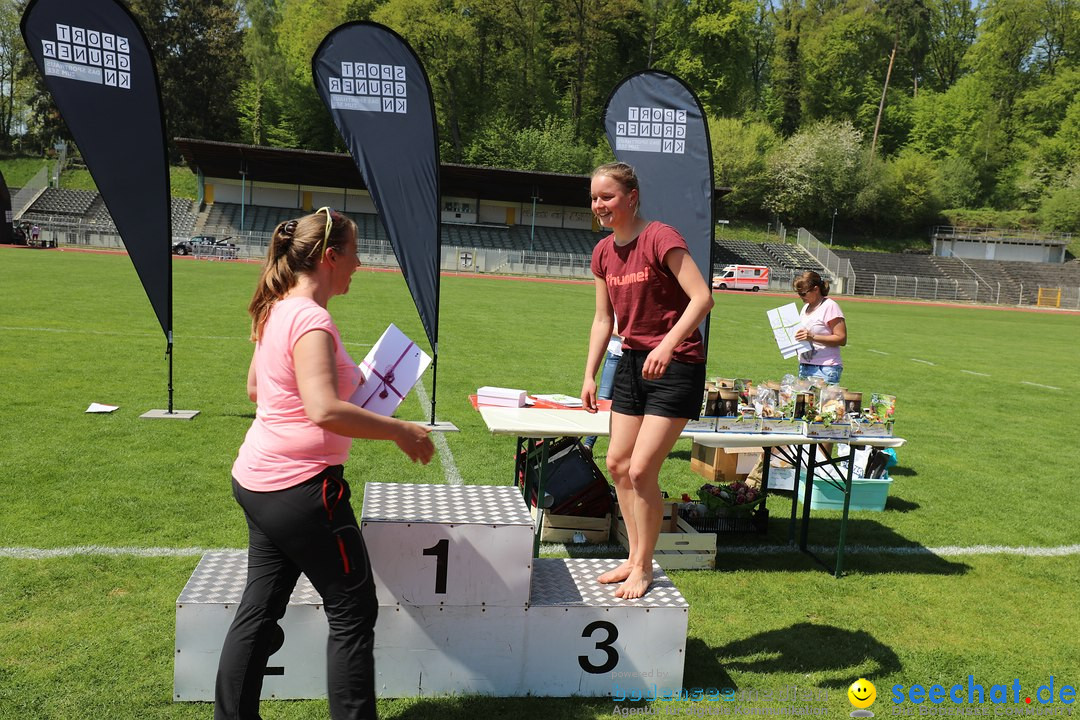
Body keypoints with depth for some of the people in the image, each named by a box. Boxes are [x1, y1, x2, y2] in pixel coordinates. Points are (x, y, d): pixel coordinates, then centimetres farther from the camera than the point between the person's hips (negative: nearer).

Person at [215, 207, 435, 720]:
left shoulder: (276, 311, 9)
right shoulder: (311, 320, -20)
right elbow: (324, 411, -31)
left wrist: (345, 384, 16)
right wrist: (400, 431, -21)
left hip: (258, 481, 10)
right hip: (300, 486, -9)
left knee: (259, 610, 18)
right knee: (353, 612, 5)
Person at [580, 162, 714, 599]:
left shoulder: (660, 238, -16)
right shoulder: (603, 252, 7)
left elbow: (702, 297, -23)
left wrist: (668, 344, -35)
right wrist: (590, 375, 8)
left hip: (674, 367, -8)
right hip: (632, 361, 8)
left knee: (641, 469, -9)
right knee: (617, 463, 10)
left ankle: (644, 568, 12)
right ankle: (634, 558, 27)